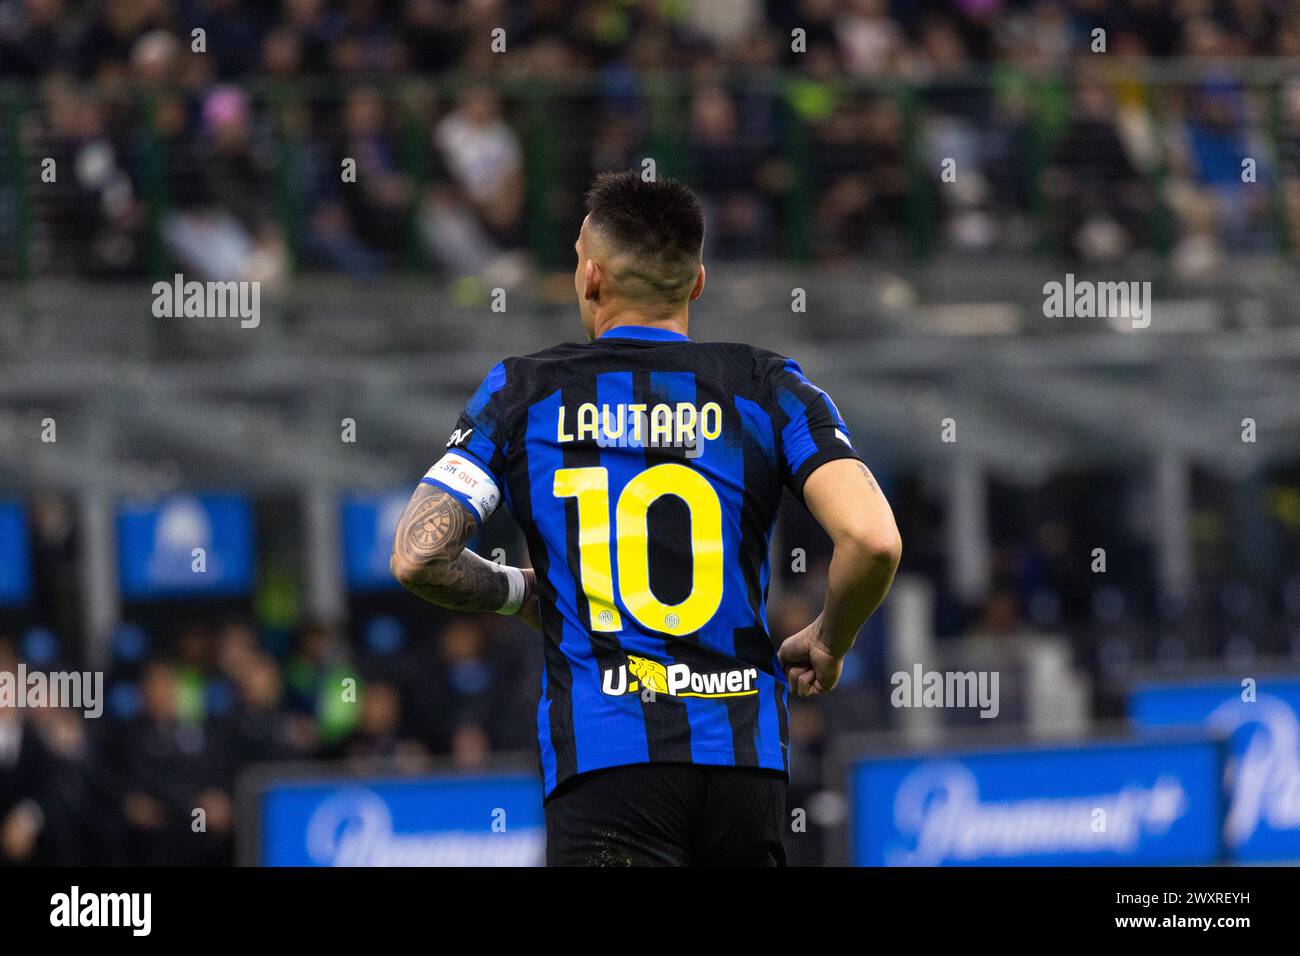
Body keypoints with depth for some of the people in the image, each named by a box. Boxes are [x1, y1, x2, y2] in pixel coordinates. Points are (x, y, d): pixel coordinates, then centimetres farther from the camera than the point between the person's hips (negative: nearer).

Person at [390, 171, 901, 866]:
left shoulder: (522, 393, 7)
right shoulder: (768, 387, 7)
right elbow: (872, 541, -7)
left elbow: (417, 559, -1)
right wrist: (826, 644, 13)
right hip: (745, 757, 2)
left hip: (603, 762, -2)